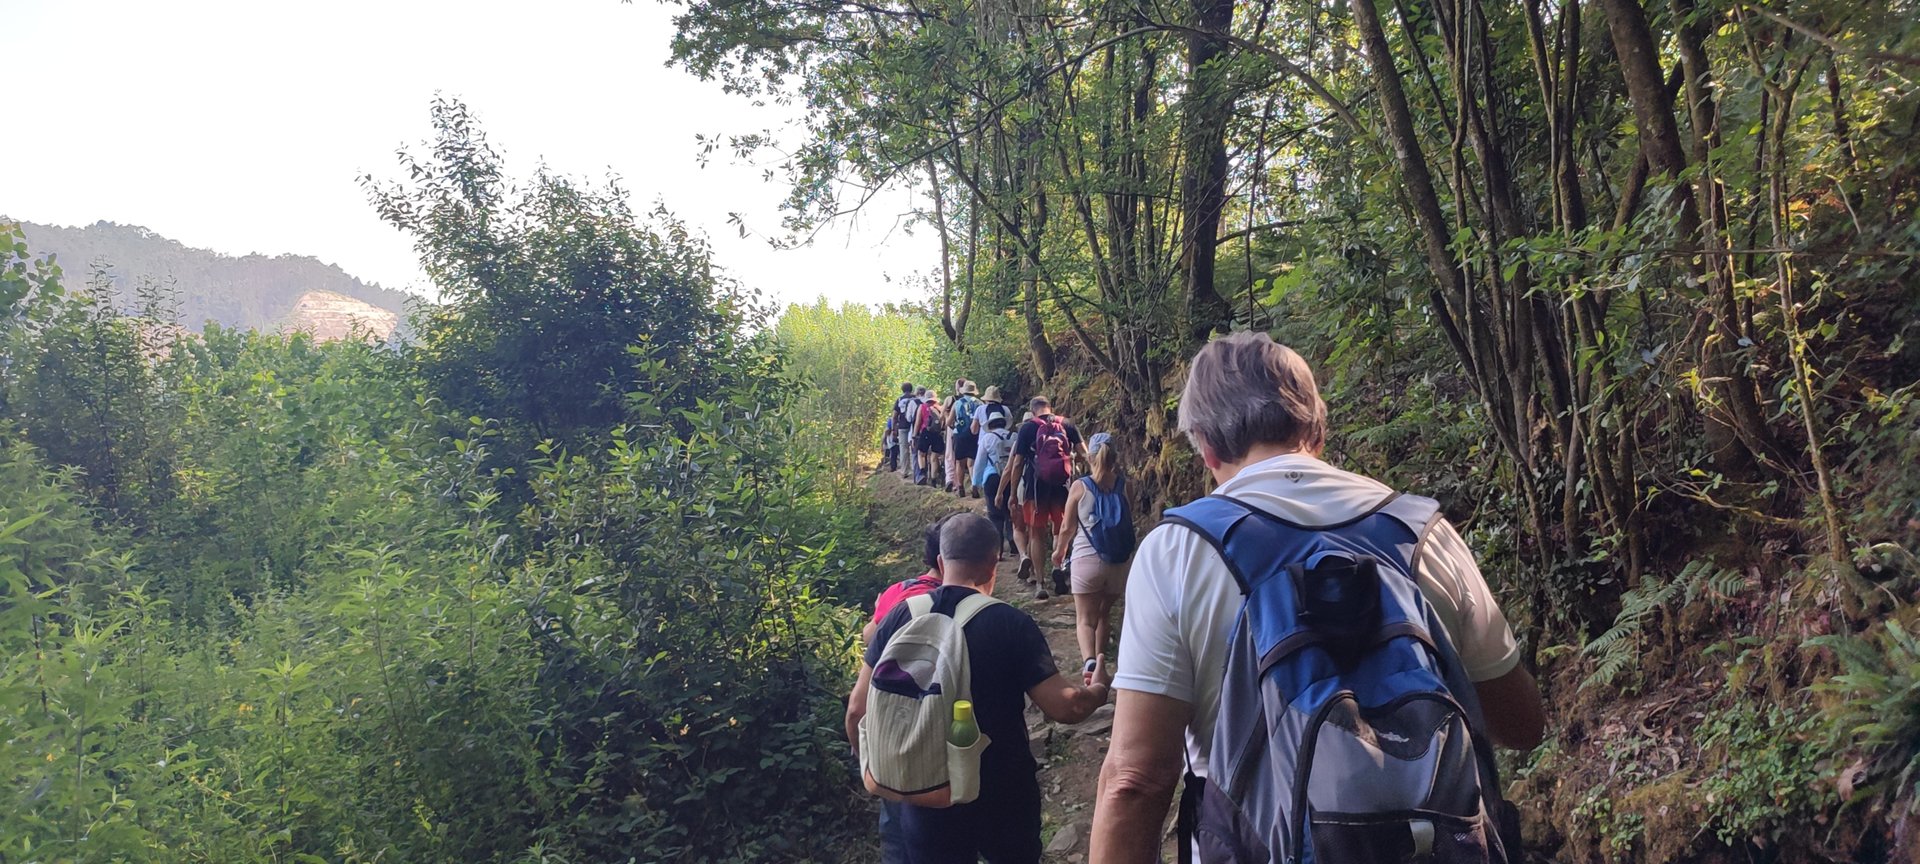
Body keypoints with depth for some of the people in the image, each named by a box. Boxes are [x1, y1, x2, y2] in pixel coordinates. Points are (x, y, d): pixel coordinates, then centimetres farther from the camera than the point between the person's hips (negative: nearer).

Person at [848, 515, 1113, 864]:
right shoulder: (1011, 624, -17)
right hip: (1003, 794, -1)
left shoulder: (900, 618, -8)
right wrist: (1097, 692, 4)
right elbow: (1064, 707, -17)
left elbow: (858, 711, -6)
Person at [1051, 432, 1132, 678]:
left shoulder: (1080, 487, -7)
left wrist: (1059, 551, 18)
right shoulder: (1123, 485, -3)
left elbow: (1067, 528, 1)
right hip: (1120, 562, 3)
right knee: (1104, 613, 23)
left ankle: (1089, 660, -21)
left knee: (1085, 619, 3)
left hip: (1087, 559, -3)